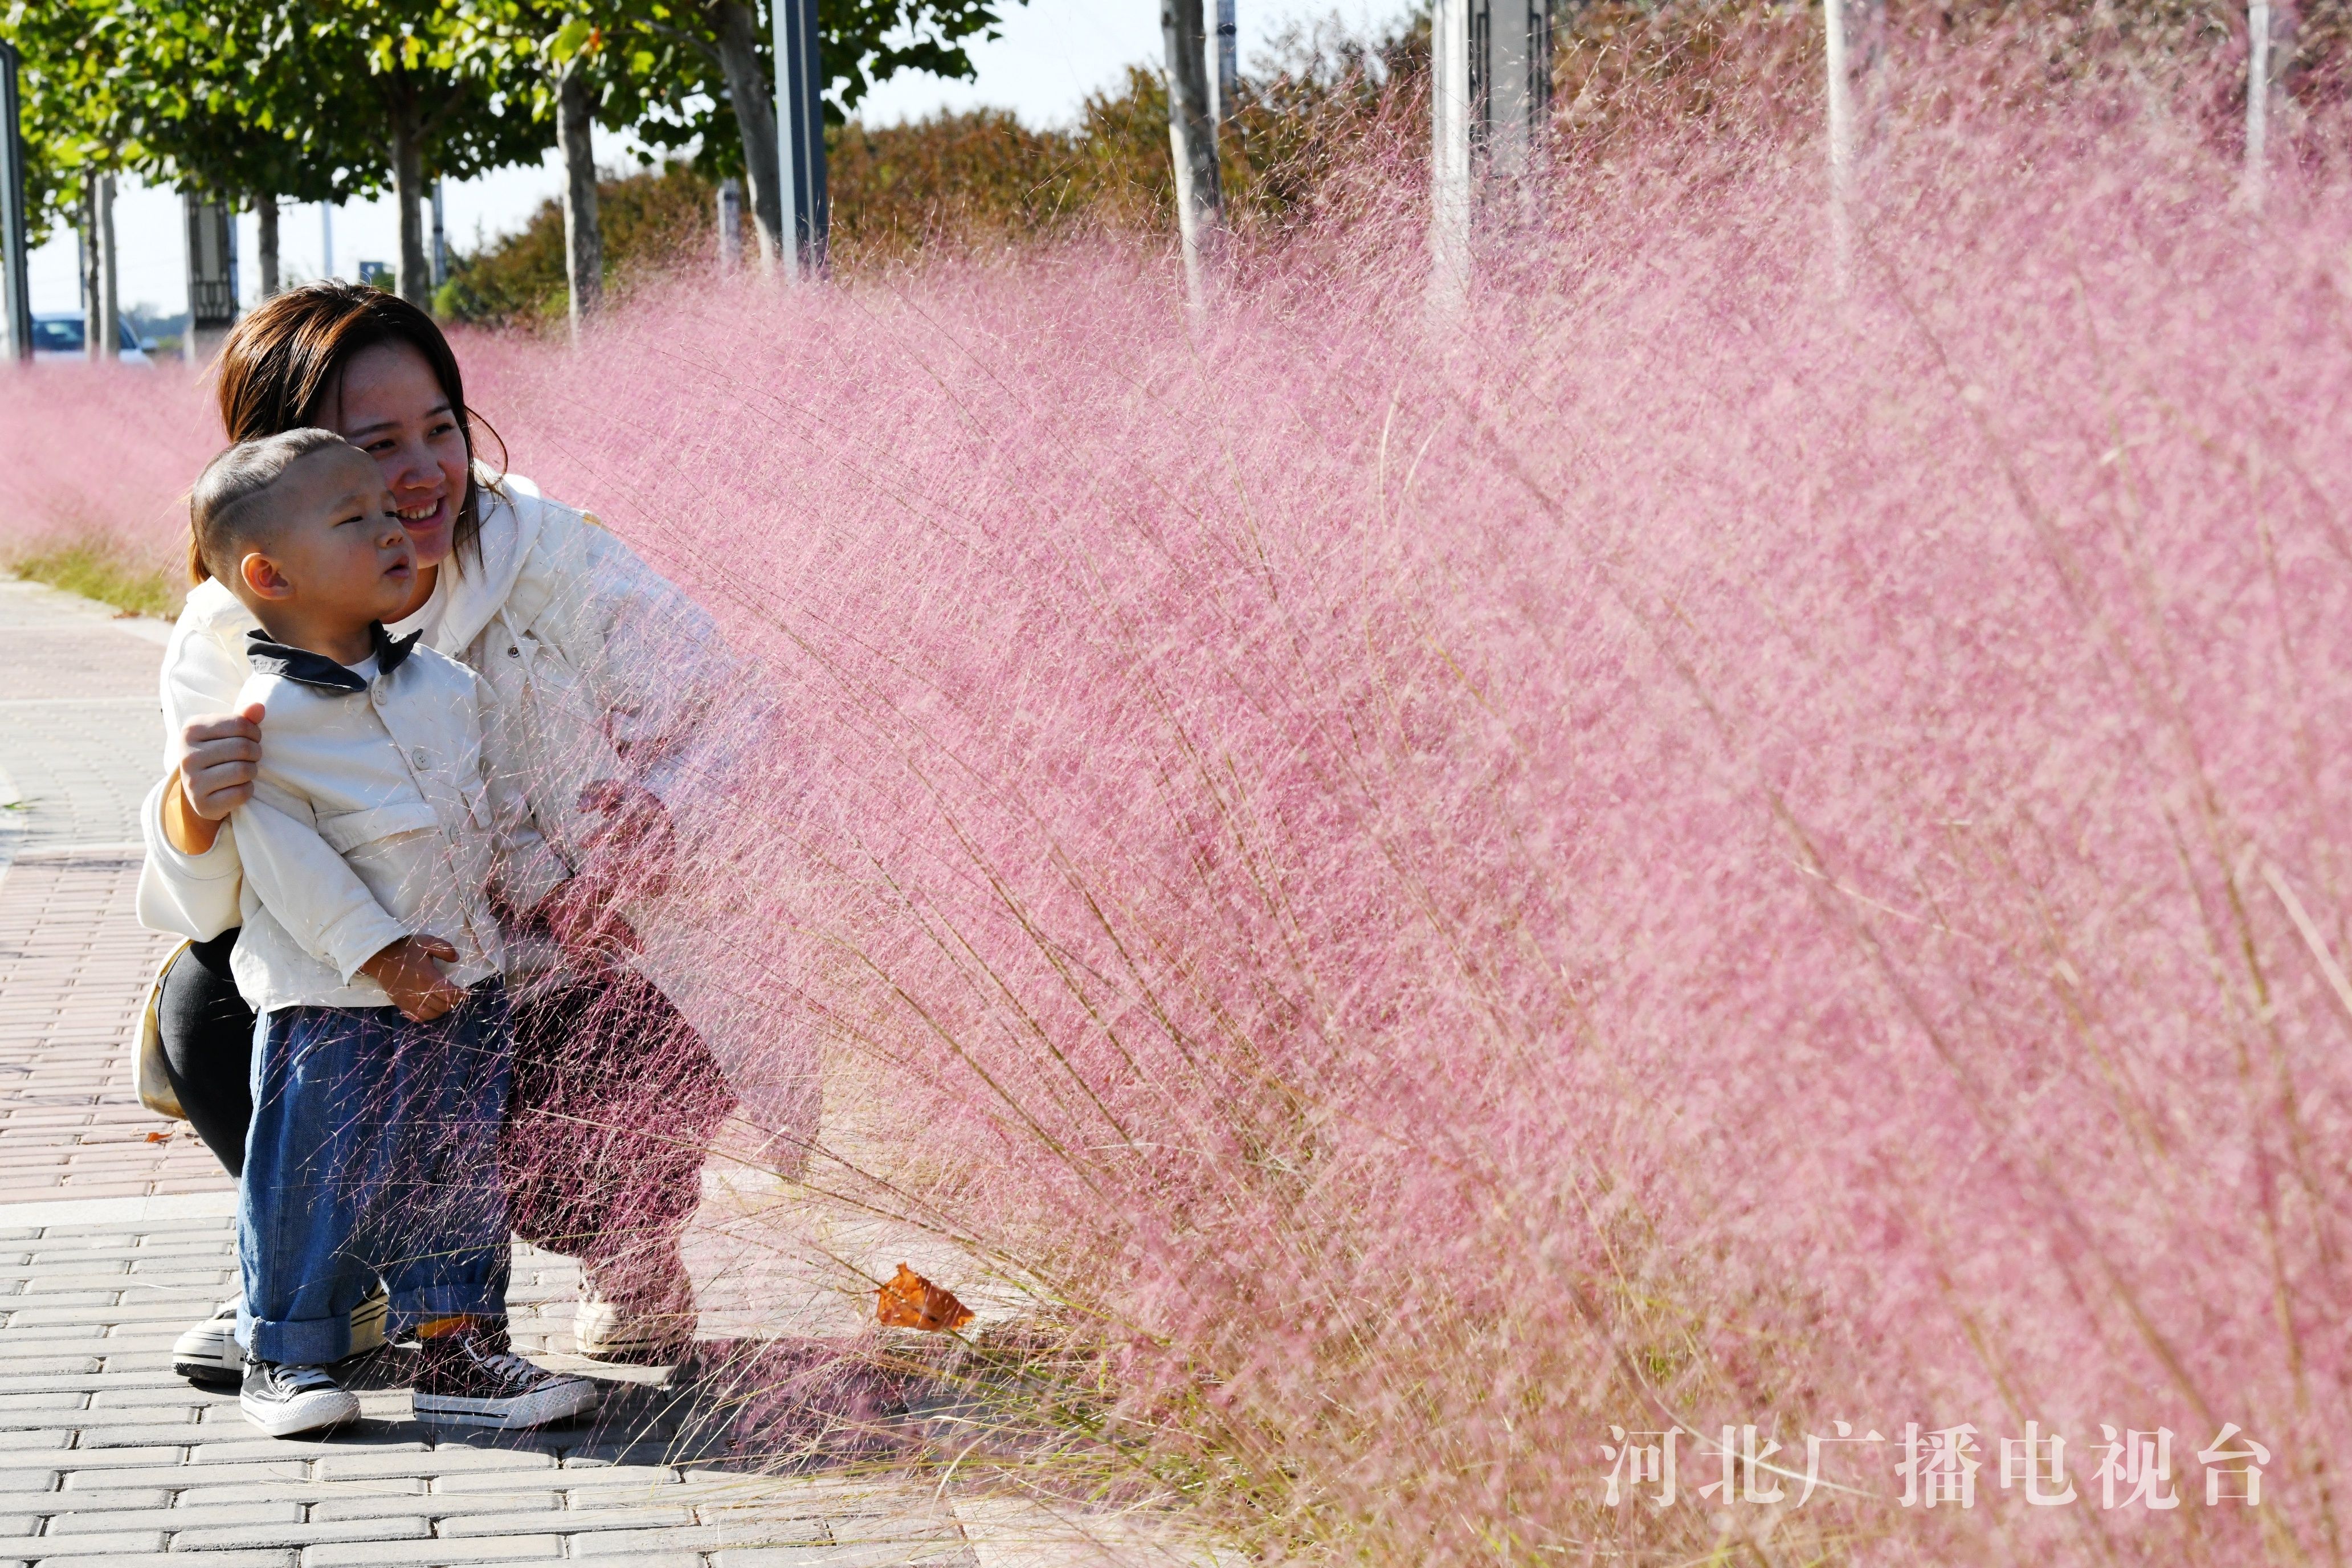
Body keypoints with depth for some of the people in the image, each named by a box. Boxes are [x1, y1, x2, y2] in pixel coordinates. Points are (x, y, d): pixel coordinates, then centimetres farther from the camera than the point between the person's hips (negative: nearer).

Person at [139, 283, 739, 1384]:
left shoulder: (542, 555, -15)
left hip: (582, 974, -2)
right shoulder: (231, 639, -11)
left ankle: (631, 1251, 8)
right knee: (204, 1003, -22)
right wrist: (193, 809, -41)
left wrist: (654, 824, -29)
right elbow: (207, 909, -17)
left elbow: (719, 711, -8)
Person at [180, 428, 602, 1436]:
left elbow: (501, 808, 20)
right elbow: (281, 852, -17)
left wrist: (553, 892, 12)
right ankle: (285, 1358, 16)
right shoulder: (264, 718, -13)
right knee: (316, 1175, 1)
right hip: (330, 1004, -6)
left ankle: (457, 1349, 19)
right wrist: (375, 950, -20)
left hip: (463, 984, 6)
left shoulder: (449, 688, 8)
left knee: (459, 1168, 10)